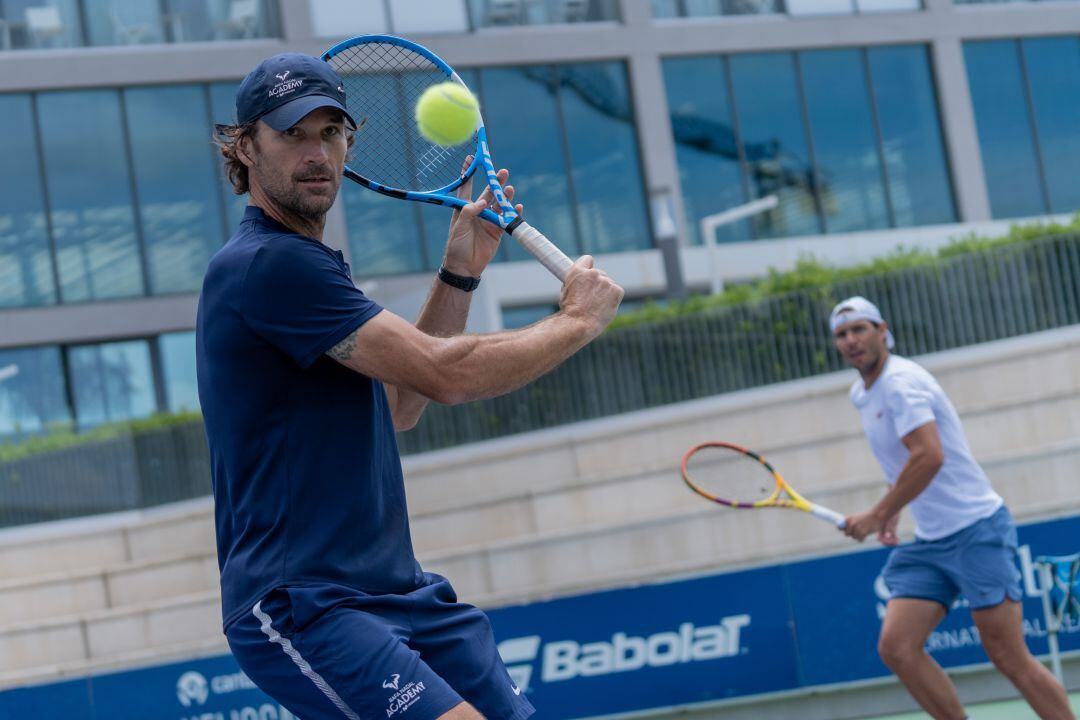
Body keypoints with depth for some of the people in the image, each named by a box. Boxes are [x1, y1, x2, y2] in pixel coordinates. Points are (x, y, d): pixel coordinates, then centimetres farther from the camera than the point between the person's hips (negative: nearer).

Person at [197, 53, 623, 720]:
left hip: (398, 591, 10)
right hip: (301, 606, -10)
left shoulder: (303, 262, 20)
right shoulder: (266, 264, -14)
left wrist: (461, 272, 17)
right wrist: (578, 320, -3)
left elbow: (401, 402, 26)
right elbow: (447, 374, -17)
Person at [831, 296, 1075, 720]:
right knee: (896, 646, -7)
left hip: (977, 529, -8)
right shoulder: (860, 394, 14)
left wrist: (877, 516, -21)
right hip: (928, 543, 8)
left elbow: (929, 456, -27)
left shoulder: (901, 381, -14)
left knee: (1009, 657, -10)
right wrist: (892, 516, 17)